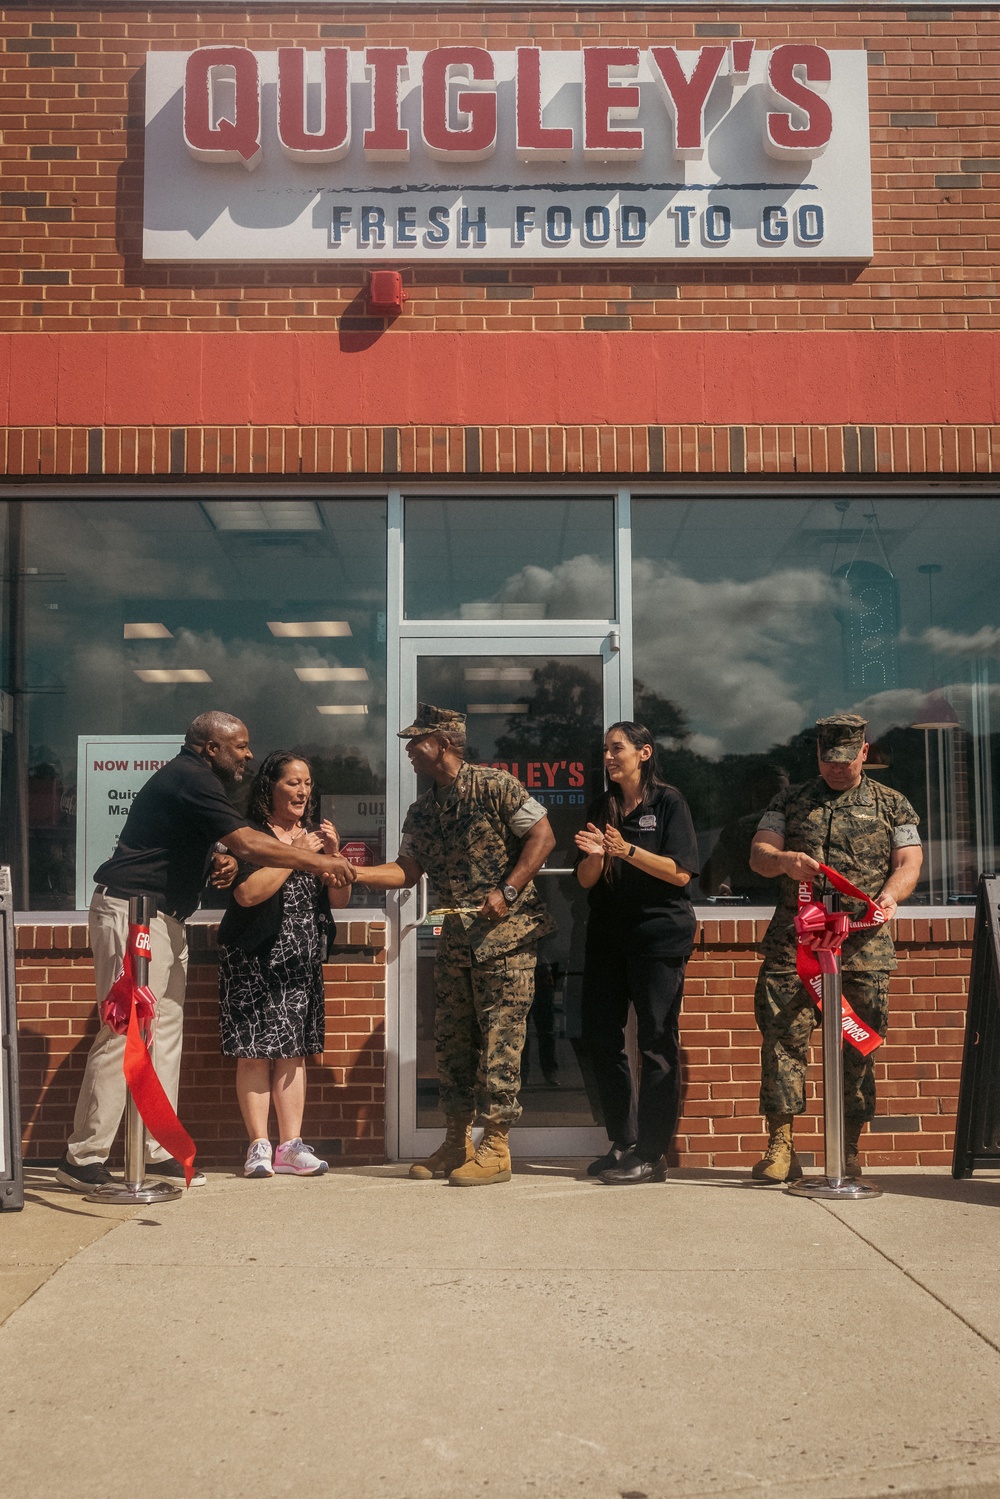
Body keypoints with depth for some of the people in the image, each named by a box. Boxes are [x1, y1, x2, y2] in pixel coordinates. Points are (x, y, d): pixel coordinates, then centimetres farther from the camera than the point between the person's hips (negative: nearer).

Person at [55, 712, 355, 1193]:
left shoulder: (190, 777, 17)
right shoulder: (190, 779, -15)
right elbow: (249, 844, -22)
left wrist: (217, 861, 6)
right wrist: (318, 862, -15)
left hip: (162, 918, 11)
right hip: (131, 912, -11)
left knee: (165, 1030, 8)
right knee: (125, 1032, -10)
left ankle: (158, 1151, 12)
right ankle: (83, 1158, -3)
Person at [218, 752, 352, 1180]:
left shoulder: (315, 835, 14)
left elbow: (340, 898, 11)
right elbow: (247, 894, -20)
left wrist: (333, 855, -5)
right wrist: (293, 855, -17)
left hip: (302, 961, 5)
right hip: (254, 960, -5)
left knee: (293, 1051, 4)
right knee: (255, 1051, -5)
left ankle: (291, 1146, 6)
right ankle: (259, 1145, 0)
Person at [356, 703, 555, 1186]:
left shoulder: (494, 786, -9)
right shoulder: (421, 812, 12)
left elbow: (543, 835, -10)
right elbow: (406, 870, 9)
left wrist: (507, 892, -18)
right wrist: (349, 872, -4)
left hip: (506, 933, -7)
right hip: (456, 934, 7)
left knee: (499, 1037, -6)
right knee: (451, 1038, 10)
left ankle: (495, 1148, 2)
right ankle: (456, 1142, 21)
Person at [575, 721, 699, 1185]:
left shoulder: (668, 802, -3)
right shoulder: (601, 808, 11)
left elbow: (680, 873, -11)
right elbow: (585, 881, 8)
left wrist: (627, 850, -19)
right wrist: (595, 855, -12)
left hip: (660, 934, -6)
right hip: (607, 934, 6)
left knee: (656, 1042, -3)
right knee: (600, 1036, 6)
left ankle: (651, 1155, 3)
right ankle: (622, 1142, 18)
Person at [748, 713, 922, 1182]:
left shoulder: (893, 805, 15)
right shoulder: (790, 801, 17)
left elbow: (909, 863, 7)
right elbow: (758, 854, 9)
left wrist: (890, 894, -15)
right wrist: (783, 859, -15)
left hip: (864, 947, 0)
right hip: (793, 943, 0)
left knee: (859, 1047, 1)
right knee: (782, 1037, -7)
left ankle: (849, 1149, 12)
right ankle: (780, 1147, -3)